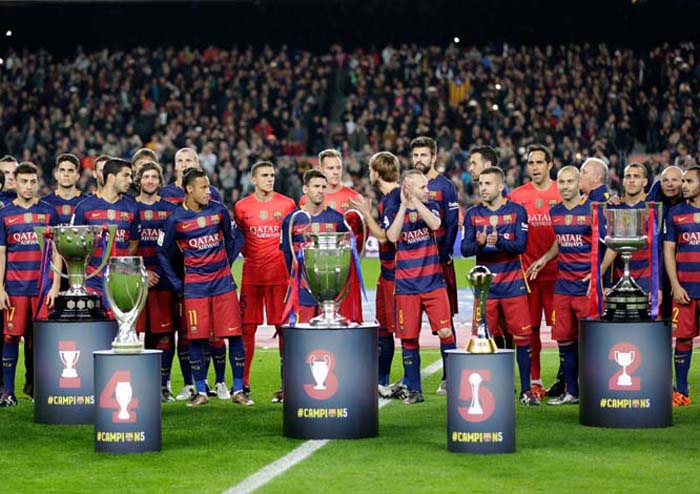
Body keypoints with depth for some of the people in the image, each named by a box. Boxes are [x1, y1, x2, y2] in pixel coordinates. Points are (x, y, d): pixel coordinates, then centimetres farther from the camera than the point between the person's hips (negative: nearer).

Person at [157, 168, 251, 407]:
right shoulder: (176, 219, -4)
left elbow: (231, 240, 17)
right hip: (194, 285, -2)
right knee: (197, 338, -1)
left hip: (223, 281, 2)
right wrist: (177, 284, 3)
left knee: (234, 334, -2)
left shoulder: (218, 210, 2)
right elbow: (163, 254, 6)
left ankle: (238, 390, 6)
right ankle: (201, 391, 11)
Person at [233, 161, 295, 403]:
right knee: (247, 327, 1)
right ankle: (243, 382, 9)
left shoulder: (287, 204, 3)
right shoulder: (242, 207, 4)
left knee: (284, 327, -1)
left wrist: (288, 260, 4)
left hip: (280, 274, -1)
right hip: (251, 274, 1)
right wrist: (251, 255, 7)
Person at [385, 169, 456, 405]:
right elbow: (392, 237, -17)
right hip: (406, 285, -1)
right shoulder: (393, 212, 1)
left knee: (445, 331, -8)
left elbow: (435, 224, -15)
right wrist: (404, 204, -15)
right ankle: (414, 390, 12)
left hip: (433, 281, 1)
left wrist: (415, 201, -14)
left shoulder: (431, 207, 6)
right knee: (409, 338, 3)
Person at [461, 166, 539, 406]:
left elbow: (521, 245, -10)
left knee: (522, 336, -4)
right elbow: (465, 249, -1)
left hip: (513, 284, -2)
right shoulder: (473, 214, 6)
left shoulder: (516, 211, 0)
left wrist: (499, 241, -28)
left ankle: (526, 389, 3)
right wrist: (479, 243, -23)